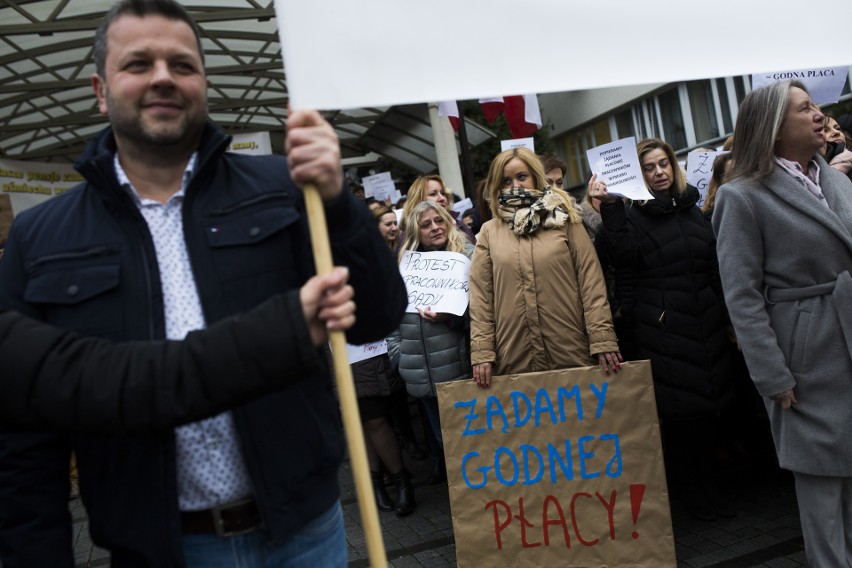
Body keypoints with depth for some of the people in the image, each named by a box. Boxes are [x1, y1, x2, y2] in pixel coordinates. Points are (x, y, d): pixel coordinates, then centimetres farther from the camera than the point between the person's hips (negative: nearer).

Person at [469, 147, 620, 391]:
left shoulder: (565, 220, 6)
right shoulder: (489, 232, 7)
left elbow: (591, 279, 0)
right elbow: (480, 295, 4)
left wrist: (603, 340, -7)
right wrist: (482, 352, -3)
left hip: (573, 355, 0)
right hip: (515, 361, 1)